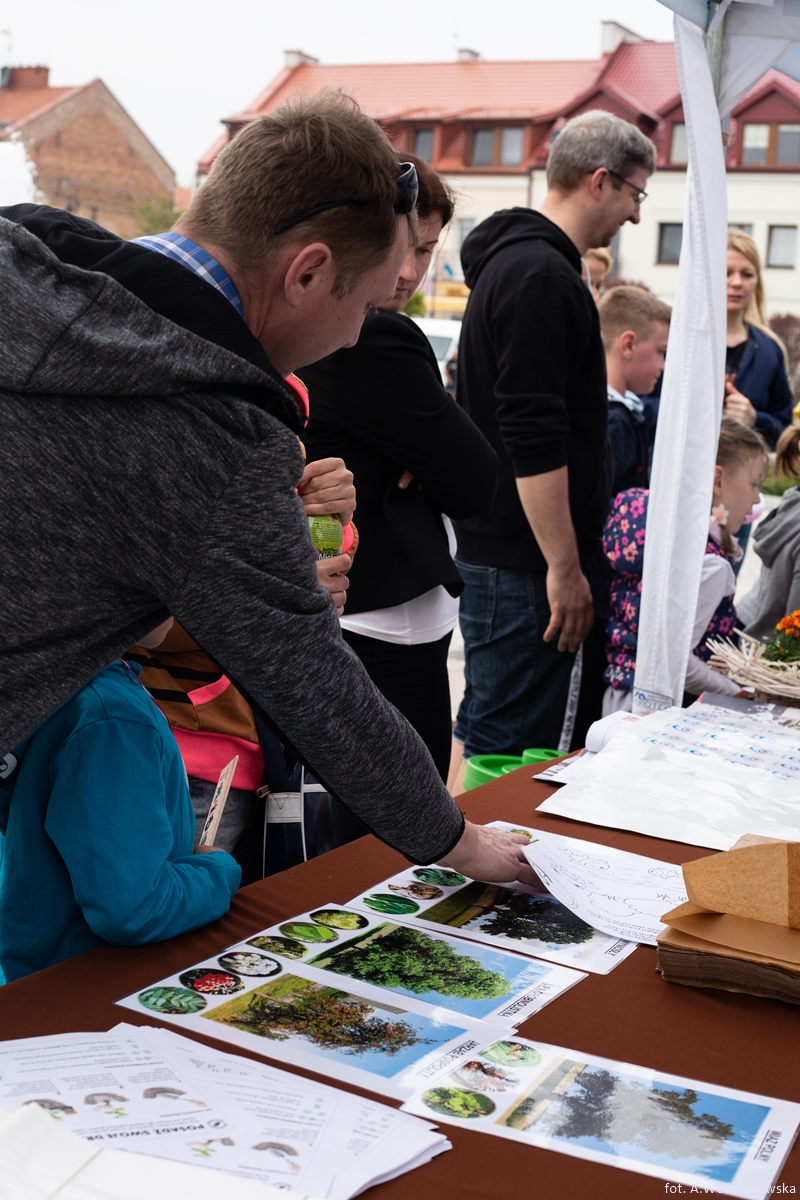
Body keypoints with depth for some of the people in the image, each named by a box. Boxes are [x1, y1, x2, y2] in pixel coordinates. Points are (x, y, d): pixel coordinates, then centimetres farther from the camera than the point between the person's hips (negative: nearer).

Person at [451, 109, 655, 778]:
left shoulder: (517, 260, 18)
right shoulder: (540, 276, -16)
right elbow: (534, 439, -23)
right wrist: (565, 567, -20)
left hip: (502, 548, 11)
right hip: (525, 561, -11)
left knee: (484, 732, 17)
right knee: (505, 749, -4)